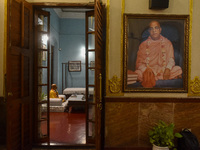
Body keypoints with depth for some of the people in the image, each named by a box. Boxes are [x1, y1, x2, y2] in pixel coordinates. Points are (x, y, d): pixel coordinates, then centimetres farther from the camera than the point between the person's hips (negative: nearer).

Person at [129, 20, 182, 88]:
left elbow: (171, 59, 5)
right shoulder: (143, 45, 7)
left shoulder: (167, 43, 11)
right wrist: (145, 69, -20)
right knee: (137, 73, -33)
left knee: (178, 69, -27)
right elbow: (139, 62, 2)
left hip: (164, 71, 2)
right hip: (148, 70, -2)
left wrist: (168, 69, -17)